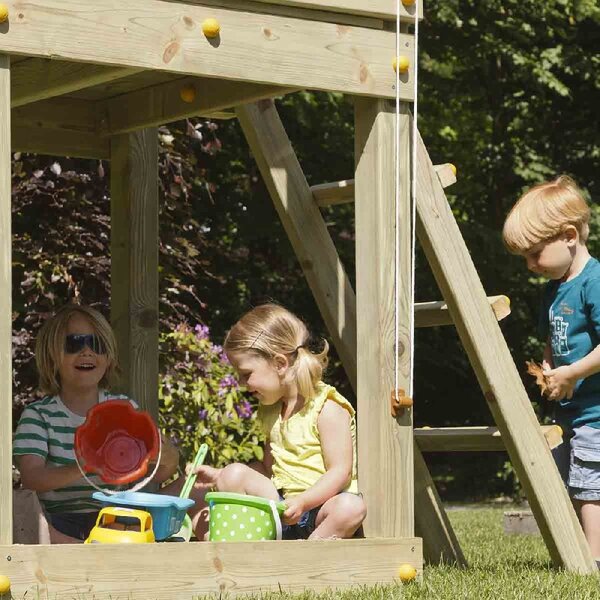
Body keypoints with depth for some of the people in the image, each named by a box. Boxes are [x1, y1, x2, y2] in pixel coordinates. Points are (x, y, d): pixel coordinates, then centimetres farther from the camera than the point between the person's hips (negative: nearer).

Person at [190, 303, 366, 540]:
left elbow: (340, 472, -17)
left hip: (320, 504, -7)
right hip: (281, 505, 7)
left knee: (352, 508, -38)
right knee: (235, 473, -11)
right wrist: (218, 476, 14)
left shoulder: (328, 409, -11)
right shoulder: (271, 412, 15)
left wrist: (302, 502, -30)